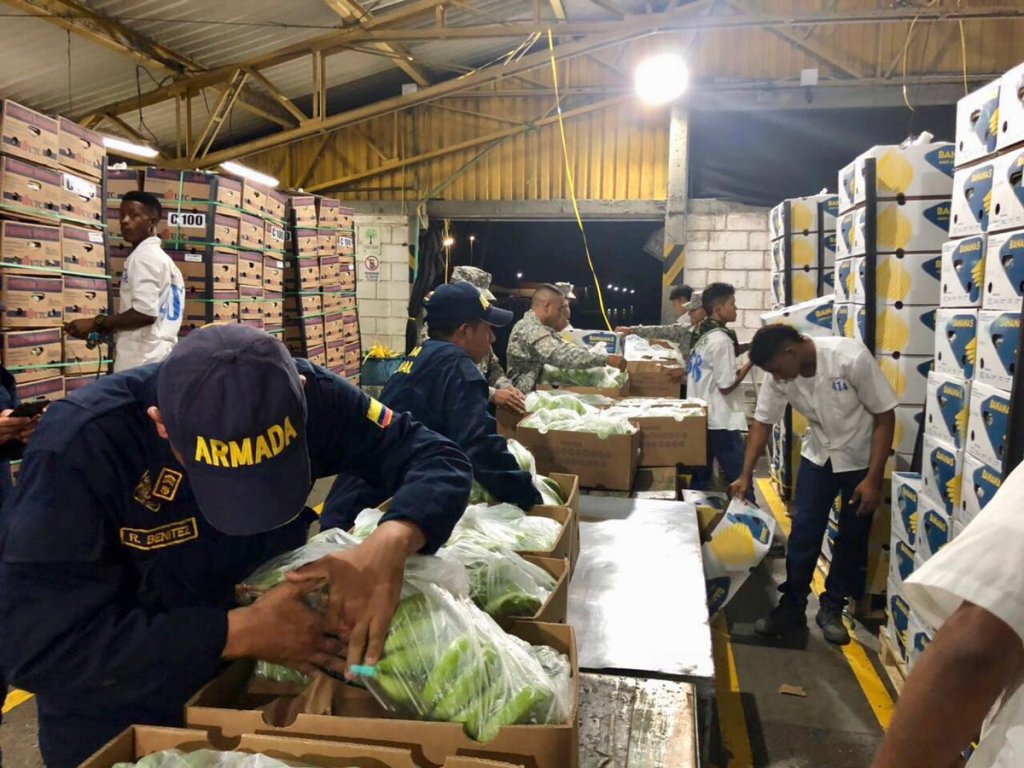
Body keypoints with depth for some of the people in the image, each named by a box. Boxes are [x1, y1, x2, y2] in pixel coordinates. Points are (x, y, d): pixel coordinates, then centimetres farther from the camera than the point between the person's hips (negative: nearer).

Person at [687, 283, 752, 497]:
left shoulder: (701, 334, 12)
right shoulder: (721, 339, -16)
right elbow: (726, 386, -17)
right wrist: (752, 360, -9)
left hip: (701, 418, 10)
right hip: (721, 422, -9)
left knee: (701, 476, 13)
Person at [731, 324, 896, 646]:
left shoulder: (852, 358, -30)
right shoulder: (779, 375, -17)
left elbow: (885, 417, -22)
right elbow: (762, 423, -4)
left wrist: (873, 478, -22)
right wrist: (746, 475, -8)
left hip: (861, 458, -3)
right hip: (818, 454, 3)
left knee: (852, 537, 5)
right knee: (803, 531, -1)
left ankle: (832, 607, 20)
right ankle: (792, 606, 11)